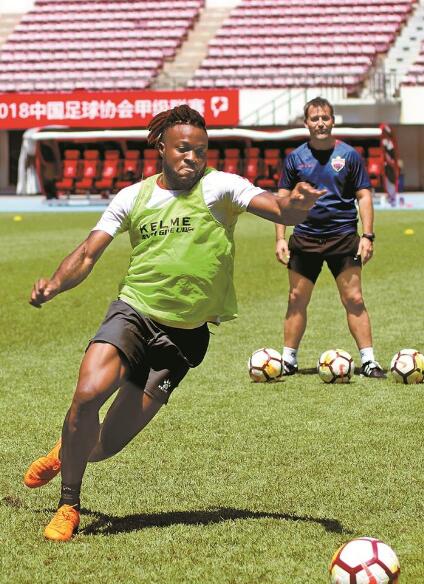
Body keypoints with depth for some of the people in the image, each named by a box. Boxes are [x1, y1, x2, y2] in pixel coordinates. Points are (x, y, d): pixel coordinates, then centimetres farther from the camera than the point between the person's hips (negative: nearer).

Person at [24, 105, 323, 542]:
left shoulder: (219, 187, -3)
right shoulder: (133, 197, 5)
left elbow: (279, 211, -16)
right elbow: (88, 254, 7)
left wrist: (296, 205, -40)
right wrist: (54, 284, -12)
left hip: (185, 333, -1)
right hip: (133, 312, 1)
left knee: (111, 442, -3)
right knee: (88, 395, -25)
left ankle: (68, 454, 36)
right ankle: (68, 506, -3)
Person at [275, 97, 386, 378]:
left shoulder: (349, 155, 1)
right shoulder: (296, 158, 5)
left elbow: (364, 196, 2)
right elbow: (283, 199, 9)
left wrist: (368, 236, -7)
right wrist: (280, 238, 0)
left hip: (343, 237, -2)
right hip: (305, 238, 2)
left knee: (354, 300, -5)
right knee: (297, 300, 4)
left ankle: (369, 360, -1)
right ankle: (289, 360, 13)